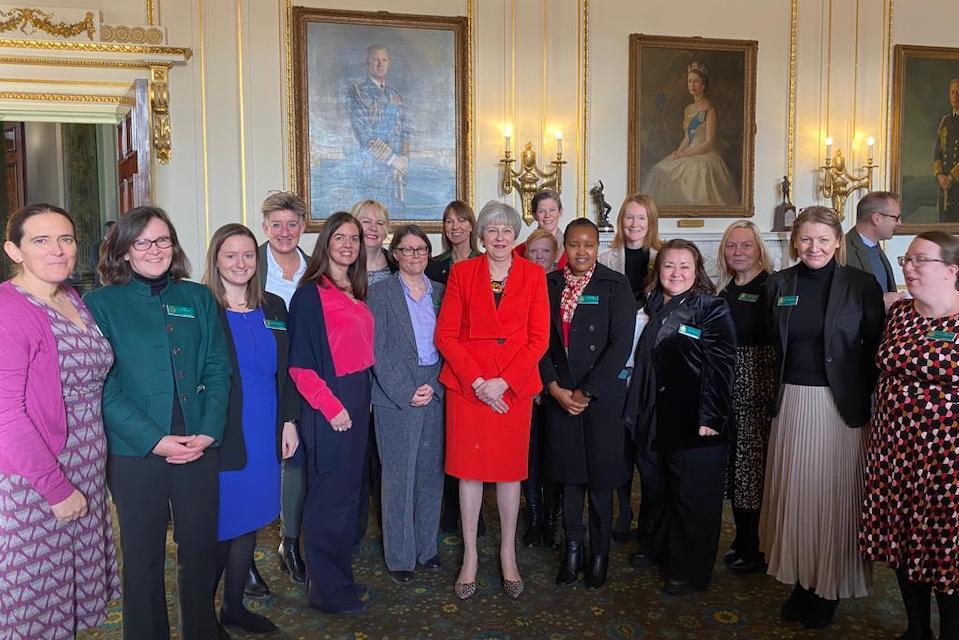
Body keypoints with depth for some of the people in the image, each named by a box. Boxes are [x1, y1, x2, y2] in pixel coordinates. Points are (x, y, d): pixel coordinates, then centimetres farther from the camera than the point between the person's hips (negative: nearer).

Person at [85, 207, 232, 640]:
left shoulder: (198, 298, 8)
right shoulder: (102, 304, -1)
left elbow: (218, 369, 5)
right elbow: (102, 384, -8)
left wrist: (209, 431, -9)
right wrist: (155, 440, -16)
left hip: (200, 449, 3)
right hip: (135, 454, -2)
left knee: (201, 550, 13)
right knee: (143, 556, 11)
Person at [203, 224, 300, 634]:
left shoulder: (273, 307, 9)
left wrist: (289, 422, 7)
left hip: (264, 436, 5)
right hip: (220, 438, -5)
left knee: (249, 522, 14)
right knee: (218, 527, 3)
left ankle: (234, 605, 31)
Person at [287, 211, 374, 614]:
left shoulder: (357, 293, 12)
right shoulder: (311, 294, -11)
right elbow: (300, 362, -15)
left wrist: (361, 399, 10)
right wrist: (331, 406, -18)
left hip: (357, 401, 8)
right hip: (327, 406, -8)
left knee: (349, 490, 15)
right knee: (329, 496, 1)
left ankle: (340, 576, 30)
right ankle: (327, 589, 15)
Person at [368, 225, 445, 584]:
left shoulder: (439, 292, 10)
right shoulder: (380, 293, -1)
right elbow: (377, 350, -7)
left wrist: (434, 386, -5)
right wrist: (407, 392, -12)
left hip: (436, 392, 4)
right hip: (396, 396, -4)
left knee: (431, 471, 10)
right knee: (399, 476, 1)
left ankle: (426, 547, 24)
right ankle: (399, 556, 13)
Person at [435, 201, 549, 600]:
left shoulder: (533, 275, 4)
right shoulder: (462, 272, 3)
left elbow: (539, 338, -1)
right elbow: (445, 335, -1)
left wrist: (503, 382, -11)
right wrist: (476, 381, -12)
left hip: (514, 386, 0)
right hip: (467, 384, 0)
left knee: (510, 469, 8)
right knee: (469, 469, 5)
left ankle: (508, 555, 23)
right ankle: (470, 555, 18)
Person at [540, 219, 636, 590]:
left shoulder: (615, 285, -3)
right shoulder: (549, 285, 5)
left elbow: (621, 344, -9)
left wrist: (586, 392, -13)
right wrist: (555, 388, -8)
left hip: (602, 393, -2)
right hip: (559, 394, 2)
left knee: (600, 475, 5)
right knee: (569, 473, 8)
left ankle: (599, 554, 20)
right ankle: (573, 549, 22)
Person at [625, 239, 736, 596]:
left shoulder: (712, 309, -7)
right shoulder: (653, 308, 10)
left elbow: (721, 366, -13)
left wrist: (710, 418, -19)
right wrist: (636, 410, 9)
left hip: (694, 423, -6)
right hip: (653, 419, 6)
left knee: (693, 497, 4)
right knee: (654, 487, 18)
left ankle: (691, 571, 18)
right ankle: (655, 547, 38)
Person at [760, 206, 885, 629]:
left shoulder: (861, 285, -4)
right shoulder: (779, 284, 5)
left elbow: (875, 349, -3)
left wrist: (866, 399, -7)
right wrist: (779, 391, 5)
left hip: (841, 404, -3)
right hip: (791, 403, 3)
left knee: (834, 495, 5)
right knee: (794, 492, 9)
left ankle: (829, 587, 22)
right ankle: (801, 580, 25)